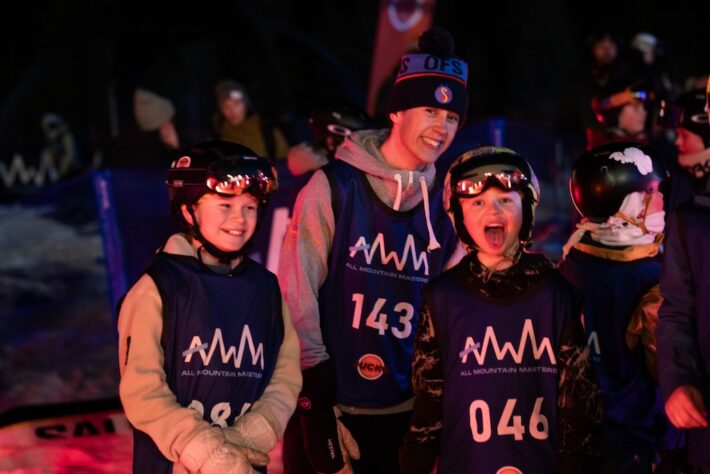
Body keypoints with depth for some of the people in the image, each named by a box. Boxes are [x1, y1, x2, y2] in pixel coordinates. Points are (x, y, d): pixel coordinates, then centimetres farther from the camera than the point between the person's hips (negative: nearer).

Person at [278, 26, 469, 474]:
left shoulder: (446, 204, 7)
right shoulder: (335, 186, -5)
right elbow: (298, 293, -8)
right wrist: (314, 395, -10)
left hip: (413, 409, 4)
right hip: (339, 404, -4)